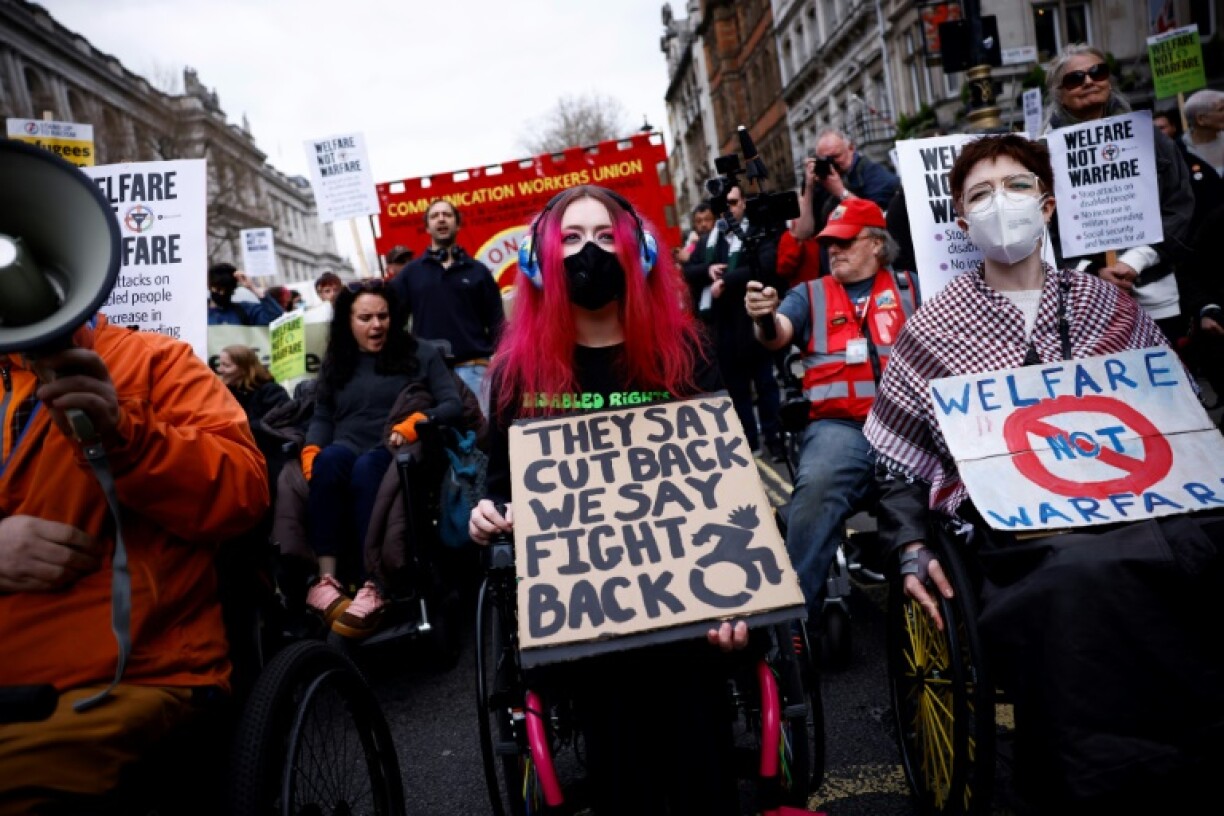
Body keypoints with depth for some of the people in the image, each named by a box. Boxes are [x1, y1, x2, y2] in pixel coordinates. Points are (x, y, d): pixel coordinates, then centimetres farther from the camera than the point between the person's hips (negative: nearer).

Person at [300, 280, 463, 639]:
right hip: (343, 456, 3)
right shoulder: (335, 361, 21)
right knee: (330, 458, -34)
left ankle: (372, 589, -44)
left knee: (367, 467, -37)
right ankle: (326, 580, -39)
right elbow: (322, 417, 13)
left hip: (394, 457, -2)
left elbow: (454, 405, 0)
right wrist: (311, 450, -8)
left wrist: (416, 423, -19)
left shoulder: (420, 353, 11)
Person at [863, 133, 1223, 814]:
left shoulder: (1108, 305, 18)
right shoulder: (935, 327, 10)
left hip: (1127, 508, 3)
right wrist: (912, 549, -1)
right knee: (1082, 572, -35)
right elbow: (898, 457, 10)